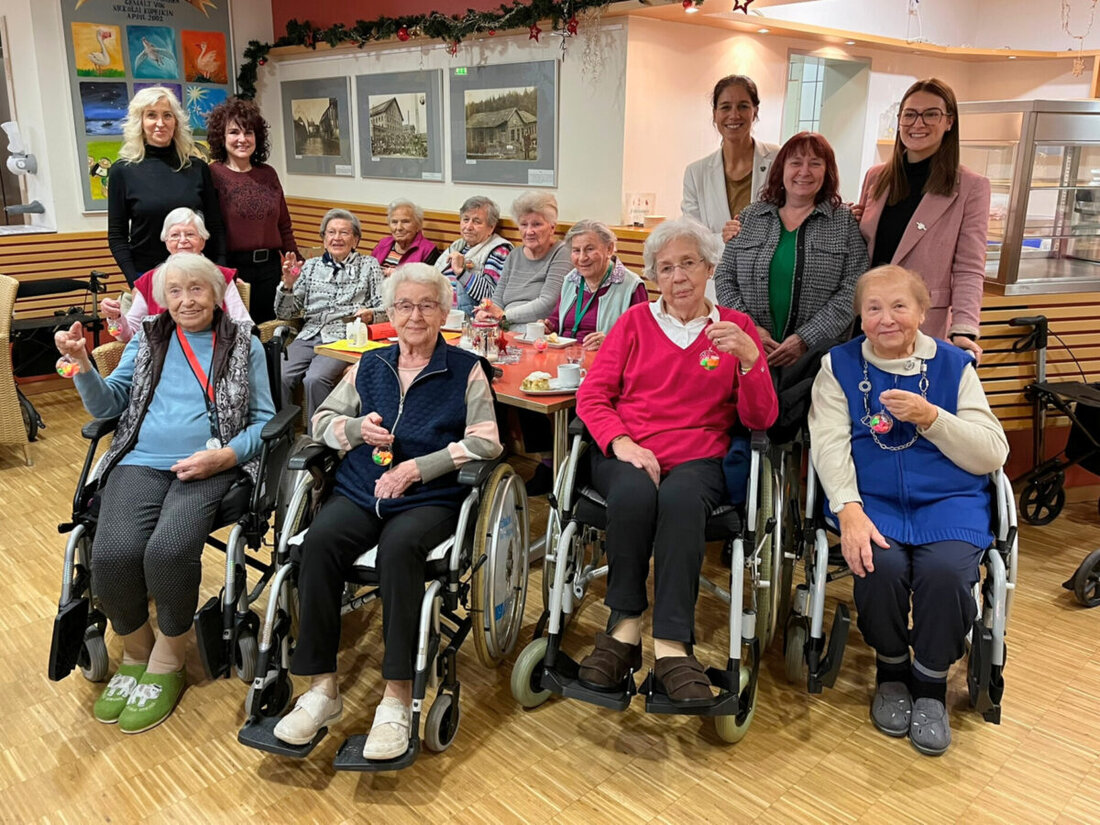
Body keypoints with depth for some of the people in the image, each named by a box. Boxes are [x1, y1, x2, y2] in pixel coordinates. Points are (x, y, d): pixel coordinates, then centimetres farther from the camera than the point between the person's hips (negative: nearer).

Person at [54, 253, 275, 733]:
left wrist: (224, 455, -11)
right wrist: (82, 362, -6)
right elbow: (107, 405, 12)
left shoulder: (244, 343, 11)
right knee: (112, 554, -26)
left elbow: (264, 420, 6)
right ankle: (136, 653, 4)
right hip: (141, 462, 3)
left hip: (210, 466, -2)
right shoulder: (147, 339, 19)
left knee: (168, 550, -31)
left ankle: (166, 666, -5)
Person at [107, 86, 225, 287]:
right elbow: (116, 235, 0)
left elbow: (215, 228, 6)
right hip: (147, 274, -1)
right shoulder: (123, 171, 0)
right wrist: (135, 282, -11)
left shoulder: (197, 168, 5)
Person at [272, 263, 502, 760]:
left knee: (399, 547, -36)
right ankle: (322, 688, -20)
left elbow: (486, 442, -1)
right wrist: (357, 427, -4)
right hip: (359, 491, 4)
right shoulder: (370, 365, 20)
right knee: (319, 540, -28)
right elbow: (322, 420, 20)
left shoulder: (465, 370, 8)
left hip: (430, 497, -3)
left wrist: (418, 466, -11)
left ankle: (397, 696, -28)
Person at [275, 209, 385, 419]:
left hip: (343, 338, -3)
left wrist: (371, 314, -15)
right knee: (279, 376, -25)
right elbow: (284, 313, 17)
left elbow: (384, 307, 7)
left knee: (315, 379, -31)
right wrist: (288, 284, -2)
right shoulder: (311, 266, 20)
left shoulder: (368, 265, 15)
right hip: (309, 336, 3)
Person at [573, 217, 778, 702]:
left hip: (697, 458, 0)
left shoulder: (735, 328, 11)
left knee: (681, 498, -36)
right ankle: (626, 627, -22)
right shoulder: (635, 321, 13)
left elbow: (759, 420, 3)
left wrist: (750, 360, -15)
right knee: (634, 493, -35)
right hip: (626, 454, 1)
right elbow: (592, 395, 6)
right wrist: (621, 442, -13)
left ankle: (672, 645, -33)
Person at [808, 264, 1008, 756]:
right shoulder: (839, 366, 10)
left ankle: (930, 684, 1)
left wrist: (930, 417, -12)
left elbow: (993, 454, 3)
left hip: (948, 499, 1)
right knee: (879, 566, -29)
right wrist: (849, 510, -20)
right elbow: (829, 444, -4)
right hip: (870, 497, 0)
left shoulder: (954, 365, 11)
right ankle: (891, 670, 4)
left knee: (947, 571, -29)